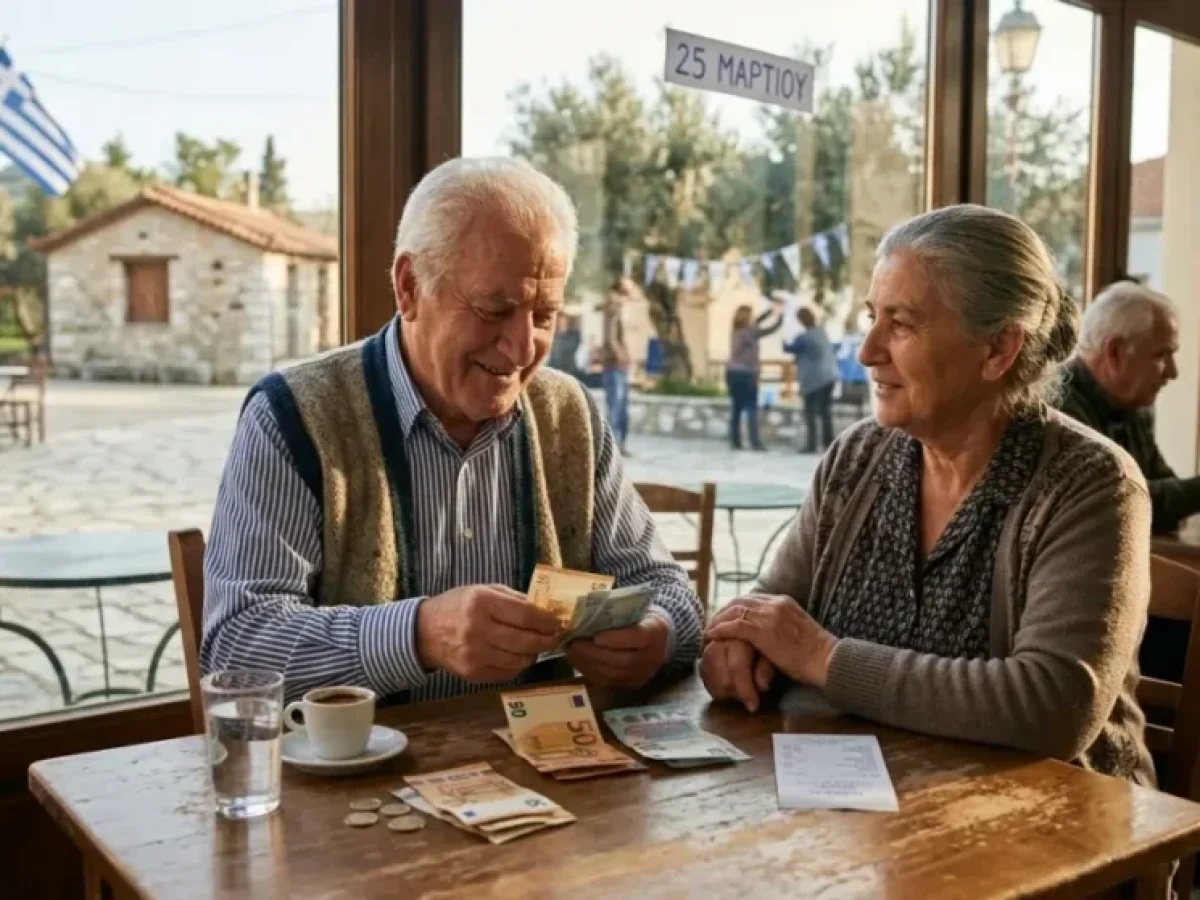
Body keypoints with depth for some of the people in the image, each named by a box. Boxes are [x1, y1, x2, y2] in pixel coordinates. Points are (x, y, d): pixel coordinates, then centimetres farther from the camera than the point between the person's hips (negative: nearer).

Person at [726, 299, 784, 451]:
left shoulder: (737, 331, 7)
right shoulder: (749, 332, -13)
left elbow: (757, 323, 21)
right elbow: (772, 328, -6)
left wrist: (772, 310, 24)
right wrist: (780, 314, 9)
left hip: (732, 373, 7)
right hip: (746, 374, -7)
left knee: (736, 408, 9)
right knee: (751, 408, -5)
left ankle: (735, 441, 8)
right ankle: (755, 442, -10)